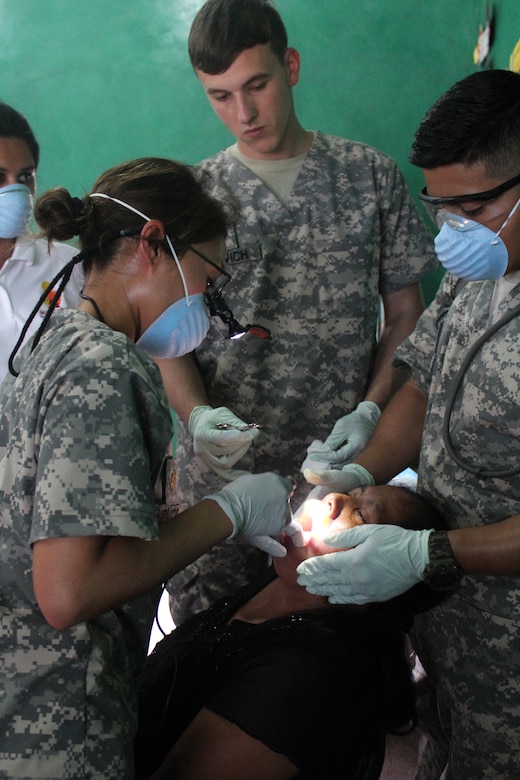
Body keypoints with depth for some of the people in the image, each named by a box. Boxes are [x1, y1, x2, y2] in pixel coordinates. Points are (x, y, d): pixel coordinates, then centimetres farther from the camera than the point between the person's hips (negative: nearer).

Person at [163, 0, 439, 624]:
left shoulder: (370, 175, 3)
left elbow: (405, 315, 6)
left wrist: (370, 410, -10)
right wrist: (197, 414, -17)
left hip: (338, 469, 0)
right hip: (221, 473, 1)